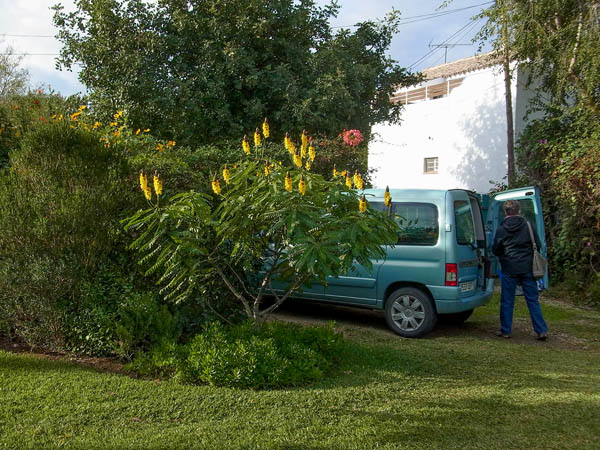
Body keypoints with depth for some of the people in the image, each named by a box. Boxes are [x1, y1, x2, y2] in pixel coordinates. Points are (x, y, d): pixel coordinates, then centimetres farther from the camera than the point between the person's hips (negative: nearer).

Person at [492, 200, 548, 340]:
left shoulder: (501, 229, -2)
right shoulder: (528, 226, 0)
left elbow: (495, 250, 4)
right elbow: (537, 245, 5)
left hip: (509, 269, -1)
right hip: (527, 268, 1)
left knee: (507, 301, 7)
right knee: (533, 300, 7)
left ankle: (505, 330, 11)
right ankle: (541, 330, 6)